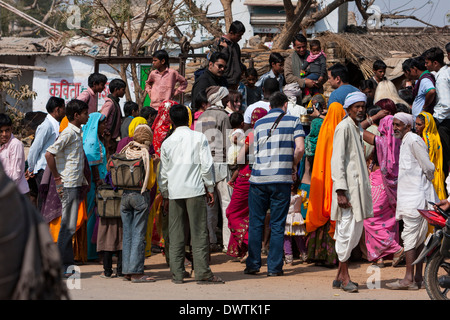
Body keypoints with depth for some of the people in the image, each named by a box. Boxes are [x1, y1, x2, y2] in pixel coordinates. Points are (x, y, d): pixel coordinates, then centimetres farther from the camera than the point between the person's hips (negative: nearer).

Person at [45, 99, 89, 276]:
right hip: (68, 186, -9)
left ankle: (67, 264, 16)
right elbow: (49, 154, -22)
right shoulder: (68, 133, -14)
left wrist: (83, 180, 19)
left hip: (76, 185, 9)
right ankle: (62, 265, -3)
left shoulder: (77, 133, 15)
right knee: (68, 226, -7)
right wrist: (57, 179, -16)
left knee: (70, 226, 11)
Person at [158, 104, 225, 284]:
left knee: (176, 235, 5)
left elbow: (163, 172, 11)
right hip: (195, 190, -2)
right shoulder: (199, 138, 0)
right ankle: (203, 273, -6)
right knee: (199, 232, -2)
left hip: (174, 191, 2)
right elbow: (206, 165, -3)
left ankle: (177, 274, 4)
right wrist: (210, 188, 5)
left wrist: (165, 195, 20)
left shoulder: (167, 143, 7)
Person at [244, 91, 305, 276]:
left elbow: (256, 151, 14)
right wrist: (294, 166, 8)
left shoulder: (259, 124, 13)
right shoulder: (293, 121, 4)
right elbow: (300, 148, -9)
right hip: (281, 179, -2)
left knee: (255, 223, 9)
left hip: (258, 178, 2)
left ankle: (253, 264, 7)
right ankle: (274, 267, 3)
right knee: (277, 225, 4)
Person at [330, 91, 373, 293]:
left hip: (358, 185, 9)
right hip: (347, 187, -9)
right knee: (347, 230, -7)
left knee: (355, 232, 10)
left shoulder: (357, 128, 19)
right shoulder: (344, 127, -9)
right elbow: (338, 160, -15)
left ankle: (340, 276, 17)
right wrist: (341, 191, -22)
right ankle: (344, 277, 0)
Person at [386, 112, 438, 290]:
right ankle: (418, 278, 11)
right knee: (418, 238, 9)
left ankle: (409, 279, -13)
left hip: (415, 197, -10)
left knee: (410, 237, -12)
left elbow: (428, 167, -15)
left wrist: (427, 181, 4)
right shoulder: (405, 142, 19)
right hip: (409, 196, 10)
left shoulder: (413, 140, -12)